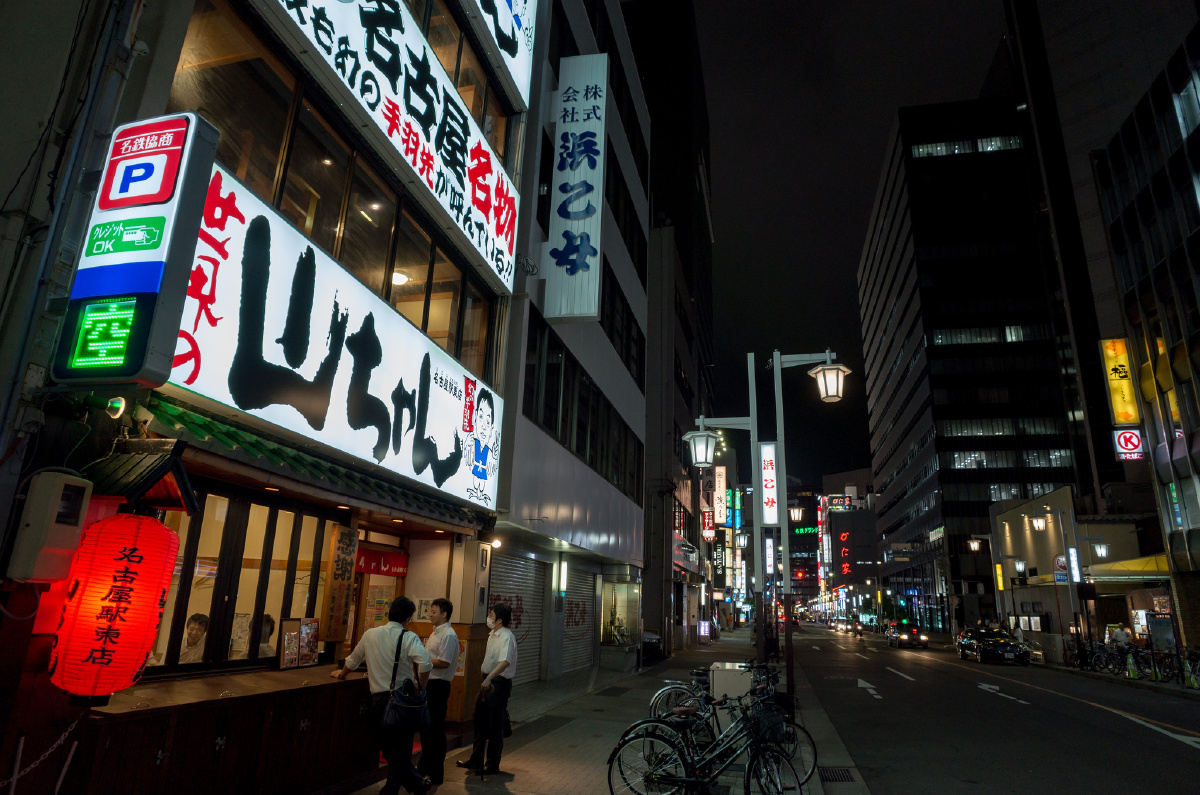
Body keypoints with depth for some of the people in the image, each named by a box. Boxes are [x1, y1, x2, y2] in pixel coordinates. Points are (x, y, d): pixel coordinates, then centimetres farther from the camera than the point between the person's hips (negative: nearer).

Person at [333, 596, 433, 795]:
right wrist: (421, 688, -7)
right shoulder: (409, 638, -10)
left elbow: (352, 661, 17)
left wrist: (342, 673, 38)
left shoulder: (370, 635, 2)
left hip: (379, 700, 4)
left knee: (388, 747, 18)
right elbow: (425, 664, -24)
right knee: (401, 749, 10)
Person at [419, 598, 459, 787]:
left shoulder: (448, 635, -17)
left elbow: (444, 662, -23)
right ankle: (424, 767, 33)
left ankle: (436, 773, 9)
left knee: (435, 729, -1)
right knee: (425, 727, 19)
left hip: (438, 686, -10)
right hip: (428, 684, 10)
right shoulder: (435, 633, 15)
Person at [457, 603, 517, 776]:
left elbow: (505, 662, -36)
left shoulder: (506, 637, -21)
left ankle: (492, 765, 16)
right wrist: (485, 679, 20)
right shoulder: (492, 635, 10)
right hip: (487, 682, 9)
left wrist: (489, 678, -47)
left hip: (499, 683, -9)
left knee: (495, 726, 3)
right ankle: (476, 761, 32)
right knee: (480, 722, 18)